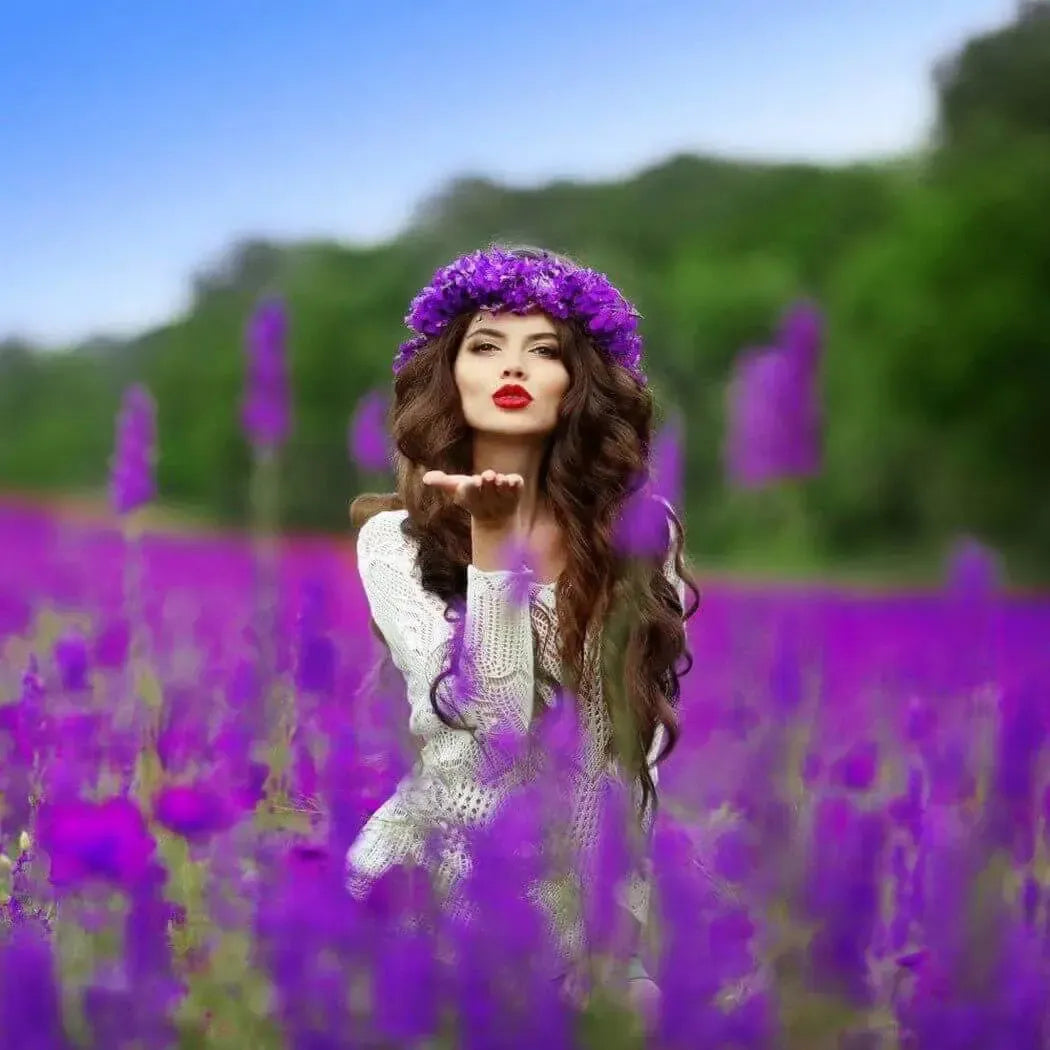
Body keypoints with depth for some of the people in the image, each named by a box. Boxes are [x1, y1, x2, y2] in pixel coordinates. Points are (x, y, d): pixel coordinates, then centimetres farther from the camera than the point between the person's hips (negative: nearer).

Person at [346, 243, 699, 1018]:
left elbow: (653, 726, 6)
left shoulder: (639, 531, 4)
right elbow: (479, 725, -14)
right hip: (443, 872, -1)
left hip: (595, 883, 2)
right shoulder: (397, 537, -3)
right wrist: (493, 541, -19)